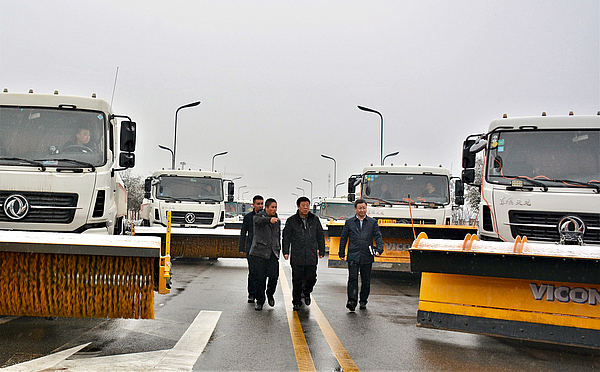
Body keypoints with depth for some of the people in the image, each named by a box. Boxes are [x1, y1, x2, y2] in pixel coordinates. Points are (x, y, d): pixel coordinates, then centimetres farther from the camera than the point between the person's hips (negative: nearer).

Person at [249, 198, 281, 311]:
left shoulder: (278, 220, 16)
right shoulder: (259, 216, -2)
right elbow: (259, 220, -28)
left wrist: (278, 250, 18)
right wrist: (269, 220, -49)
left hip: (273, 253, 4)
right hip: (259, 252, -4)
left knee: (274, 276, -7)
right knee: (259, 278, -2)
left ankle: (270, 294, 21)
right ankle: (259, 300, 15)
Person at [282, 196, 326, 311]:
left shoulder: (315, 220, 9)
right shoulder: (291, 221, 3)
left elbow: (320, 236, 14)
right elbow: (286, 237, 5)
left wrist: (321, 251, 11)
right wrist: (286, 252, -3)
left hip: (311, 256, 2)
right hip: (297, 256, -2)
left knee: (311, 278, 2)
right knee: (297, 280, 2)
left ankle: (307, 292, 33)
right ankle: (297, 301, 16)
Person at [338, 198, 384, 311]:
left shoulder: (373, 222, 9)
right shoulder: (349, 222, 9)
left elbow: (378, 237, 4)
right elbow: (343, 238, 11)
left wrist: (379, 250, -13)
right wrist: (342, 254, 7)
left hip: (367, 256, 1)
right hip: (353, 256, -1)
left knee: (366, 281, 7)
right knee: (352, 278, -12)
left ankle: (363, 301, 20)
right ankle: (352, 301, -16)